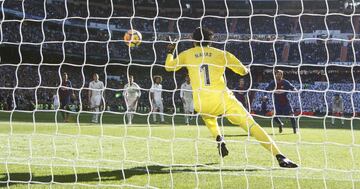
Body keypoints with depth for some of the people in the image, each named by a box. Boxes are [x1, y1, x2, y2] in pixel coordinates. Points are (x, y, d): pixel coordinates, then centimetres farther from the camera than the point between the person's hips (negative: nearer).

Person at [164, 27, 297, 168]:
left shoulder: (188, 54, 16)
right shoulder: (221, 54, 13)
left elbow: (168, 66, 28)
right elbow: (244, 71, 17)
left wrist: (170, 53, 48)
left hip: (201, 104, 2)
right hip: (223, 100, -2)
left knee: (207, 115, 40)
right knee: (251, 125, -8)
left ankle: (218, 138, 13)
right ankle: (279, 156, -25)